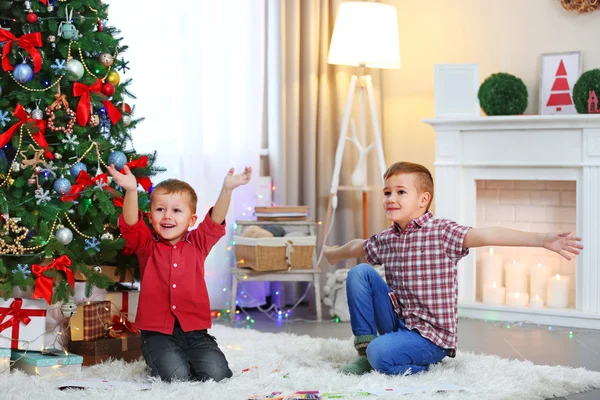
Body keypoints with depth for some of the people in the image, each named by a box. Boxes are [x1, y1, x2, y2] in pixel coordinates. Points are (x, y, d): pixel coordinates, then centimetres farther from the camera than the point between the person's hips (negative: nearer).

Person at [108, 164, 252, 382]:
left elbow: (215, 221, -6)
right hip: (158, 332, -2)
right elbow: (131, 224, -15)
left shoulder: (197, 244, 8)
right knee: (176, 375, -25)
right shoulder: (147, 246, 3)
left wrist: (227, 189, -24)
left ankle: (188, 357, 15)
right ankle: (157, 362, 11)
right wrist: (131, 190, -34)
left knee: (215, 373, -19)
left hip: (195, 331, 2)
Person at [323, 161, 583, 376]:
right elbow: (358, 247, 30)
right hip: (398, 322, 7)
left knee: (380, 355, -31)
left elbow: (486, 235, -30)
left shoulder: (441, 231, -14)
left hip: (431, 335, -7)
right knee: (360, 273, -3)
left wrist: (542, 240, -41)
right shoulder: (386, 240, 6)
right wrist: (333, 254, 49)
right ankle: (365, 346, 3)